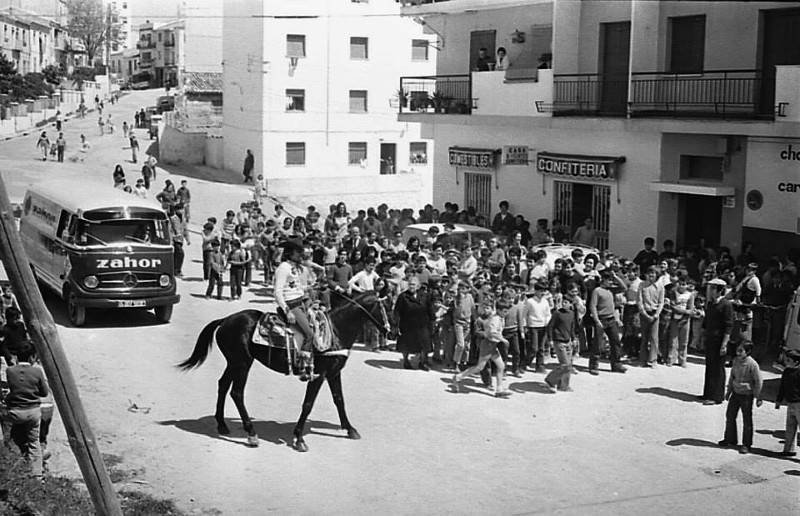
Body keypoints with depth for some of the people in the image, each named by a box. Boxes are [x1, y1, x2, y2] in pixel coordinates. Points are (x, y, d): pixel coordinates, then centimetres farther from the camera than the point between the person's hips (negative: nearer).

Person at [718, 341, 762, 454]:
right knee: (730, 416, 15)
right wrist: (728, 391, 18)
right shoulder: (736, 361, 0)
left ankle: (746, 444, 14)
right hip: (735, 393, 7)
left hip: (746, 395, -7)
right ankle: (730, 439, 32)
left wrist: (758, 398, -9)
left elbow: (758, 382, -13)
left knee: (747, 420, 4)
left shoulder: (752, 364, -20)